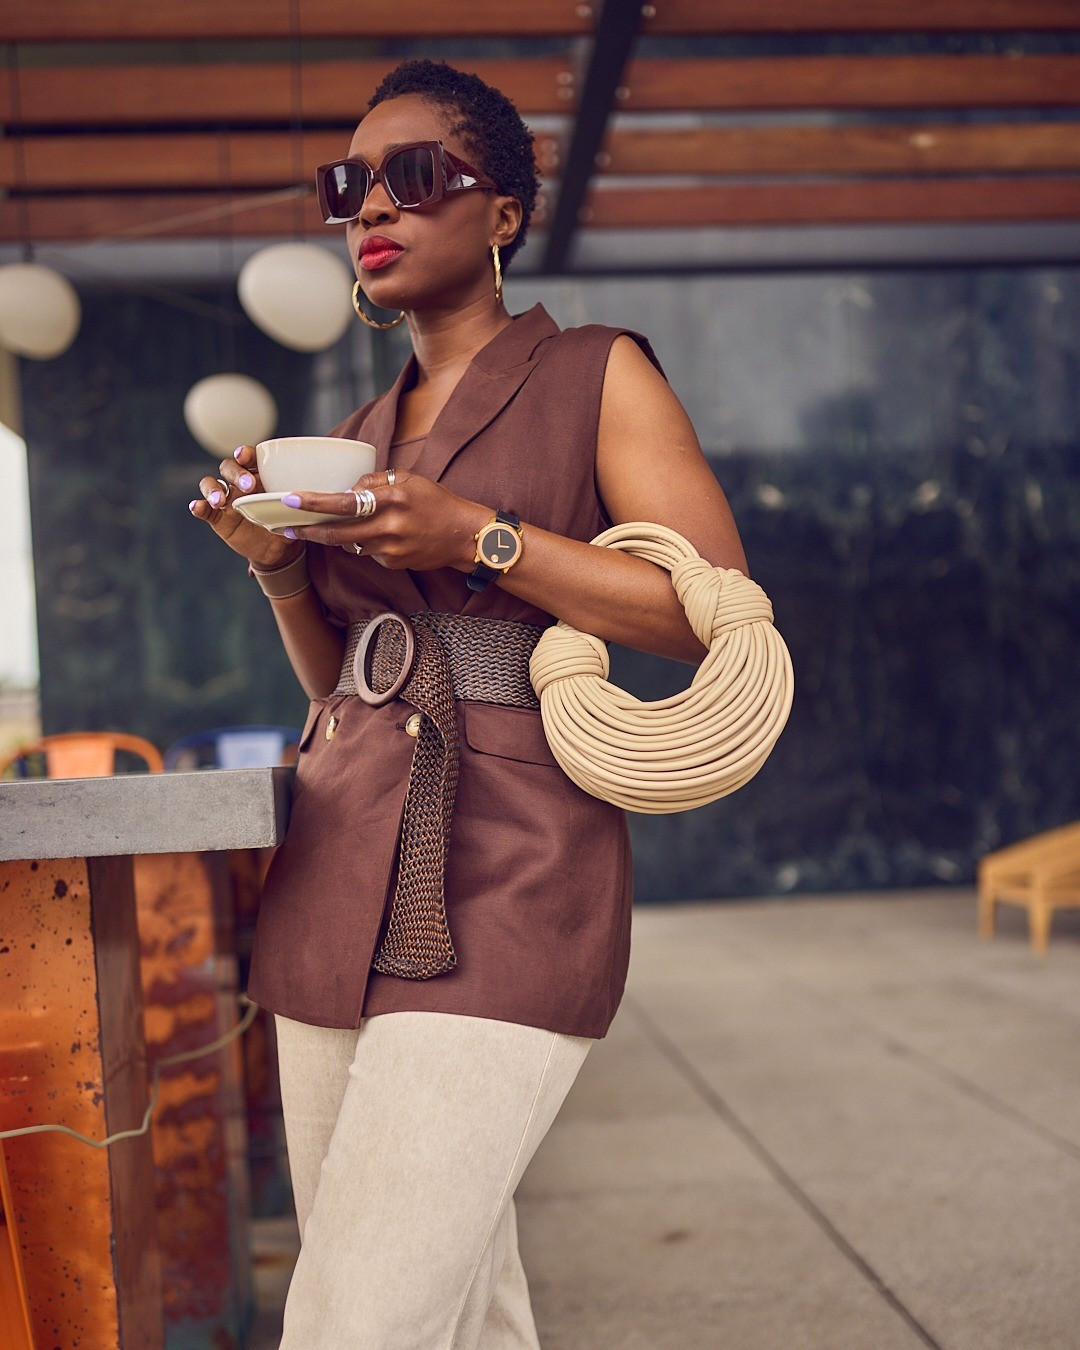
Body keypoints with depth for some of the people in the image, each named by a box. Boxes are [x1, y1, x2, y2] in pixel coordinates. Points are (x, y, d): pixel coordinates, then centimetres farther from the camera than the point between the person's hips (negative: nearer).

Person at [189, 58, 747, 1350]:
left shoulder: (596, 375, 3)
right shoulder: (364, 432, 19)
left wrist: (480, 538, -14)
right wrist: (278, 561, 3)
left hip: (500, 899, -6)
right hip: (338, 883, 6)